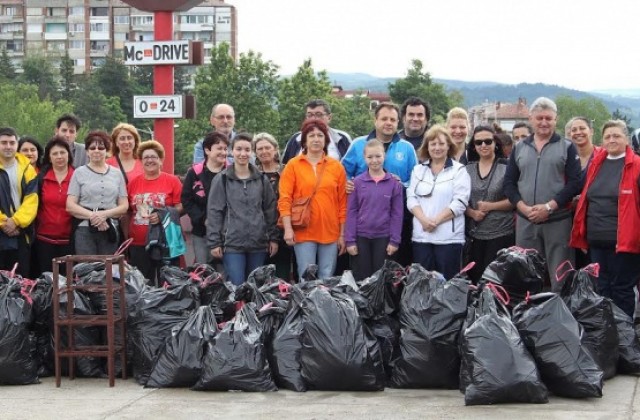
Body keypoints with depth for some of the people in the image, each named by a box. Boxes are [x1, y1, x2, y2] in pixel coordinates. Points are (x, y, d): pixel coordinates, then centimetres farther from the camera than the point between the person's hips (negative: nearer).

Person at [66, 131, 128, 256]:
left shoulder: (117, 174, 13)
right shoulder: (79, 173, 8)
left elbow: (124, 206, 9)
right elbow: (70, 206, 0)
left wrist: (105, 214, -9)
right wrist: (92, 215, -14)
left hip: (110, 230, 2)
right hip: (85, 231, -2)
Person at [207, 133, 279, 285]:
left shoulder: (261, 179, 8)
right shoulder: (221, 180, 0)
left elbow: (270, 210, 10)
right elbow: (214, 212, -1)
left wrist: (273, 238, 5)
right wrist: (214, 242, -6)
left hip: (258, 243, 3)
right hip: (232, 243, -3)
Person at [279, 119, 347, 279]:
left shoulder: (336, 167, 8)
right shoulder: (293, 165, 3)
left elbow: (342, 203, 8)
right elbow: (284, 199, -2)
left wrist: (342, 234, 5)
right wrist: (288, 228, -12)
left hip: (330, 234, 2)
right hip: (303, 233, -2)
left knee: (327, 279, 5)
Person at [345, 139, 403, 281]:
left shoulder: (394, 183, -1)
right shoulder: (357, 182, -1)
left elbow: (397, 214, 0)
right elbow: (351, 212, 0)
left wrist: (395, 240, -4)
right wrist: (350, 240, -4)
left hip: (383, 237, 0)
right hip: (361, 237, 0)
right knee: (361, 277, 7)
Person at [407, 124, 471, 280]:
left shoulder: (459, 170, 1)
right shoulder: (418, 170, 14)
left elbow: (460, 202, -8)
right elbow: (411, 198, 6)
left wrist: (436, 220, -15)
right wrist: (424, 219, -12)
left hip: (449, 237, -4)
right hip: (421, 235, 4)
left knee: (447, 282, -2)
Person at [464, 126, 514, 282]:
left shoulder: (506, 168, -3)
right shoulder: (467, 169, 9)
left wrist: (490, 206, -13)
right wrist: (472, 213, -9)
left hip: (501, 234, -4)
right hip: (473, 235, 4)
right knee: (474, 278, 6)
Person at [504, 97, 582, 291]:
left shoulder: (567, 147, 2)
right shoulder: (519, 148, 11)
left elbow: (574, 182, -6)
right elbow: (509, 182, 9)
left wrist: (549, 207, -15)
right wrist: (524, 207, -8)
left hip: (558, 221, -3)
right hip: (525, 222, 3)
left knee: (559, 278, -1)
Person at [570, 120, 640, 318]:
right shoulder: (596, 164, 11)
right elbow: (585, 200, 18)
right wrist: (581, 235, 13)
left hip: (623, 241, -5)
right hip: (597, 239, 5)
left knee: (621, 289, 3)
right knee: (602, 288, 12)